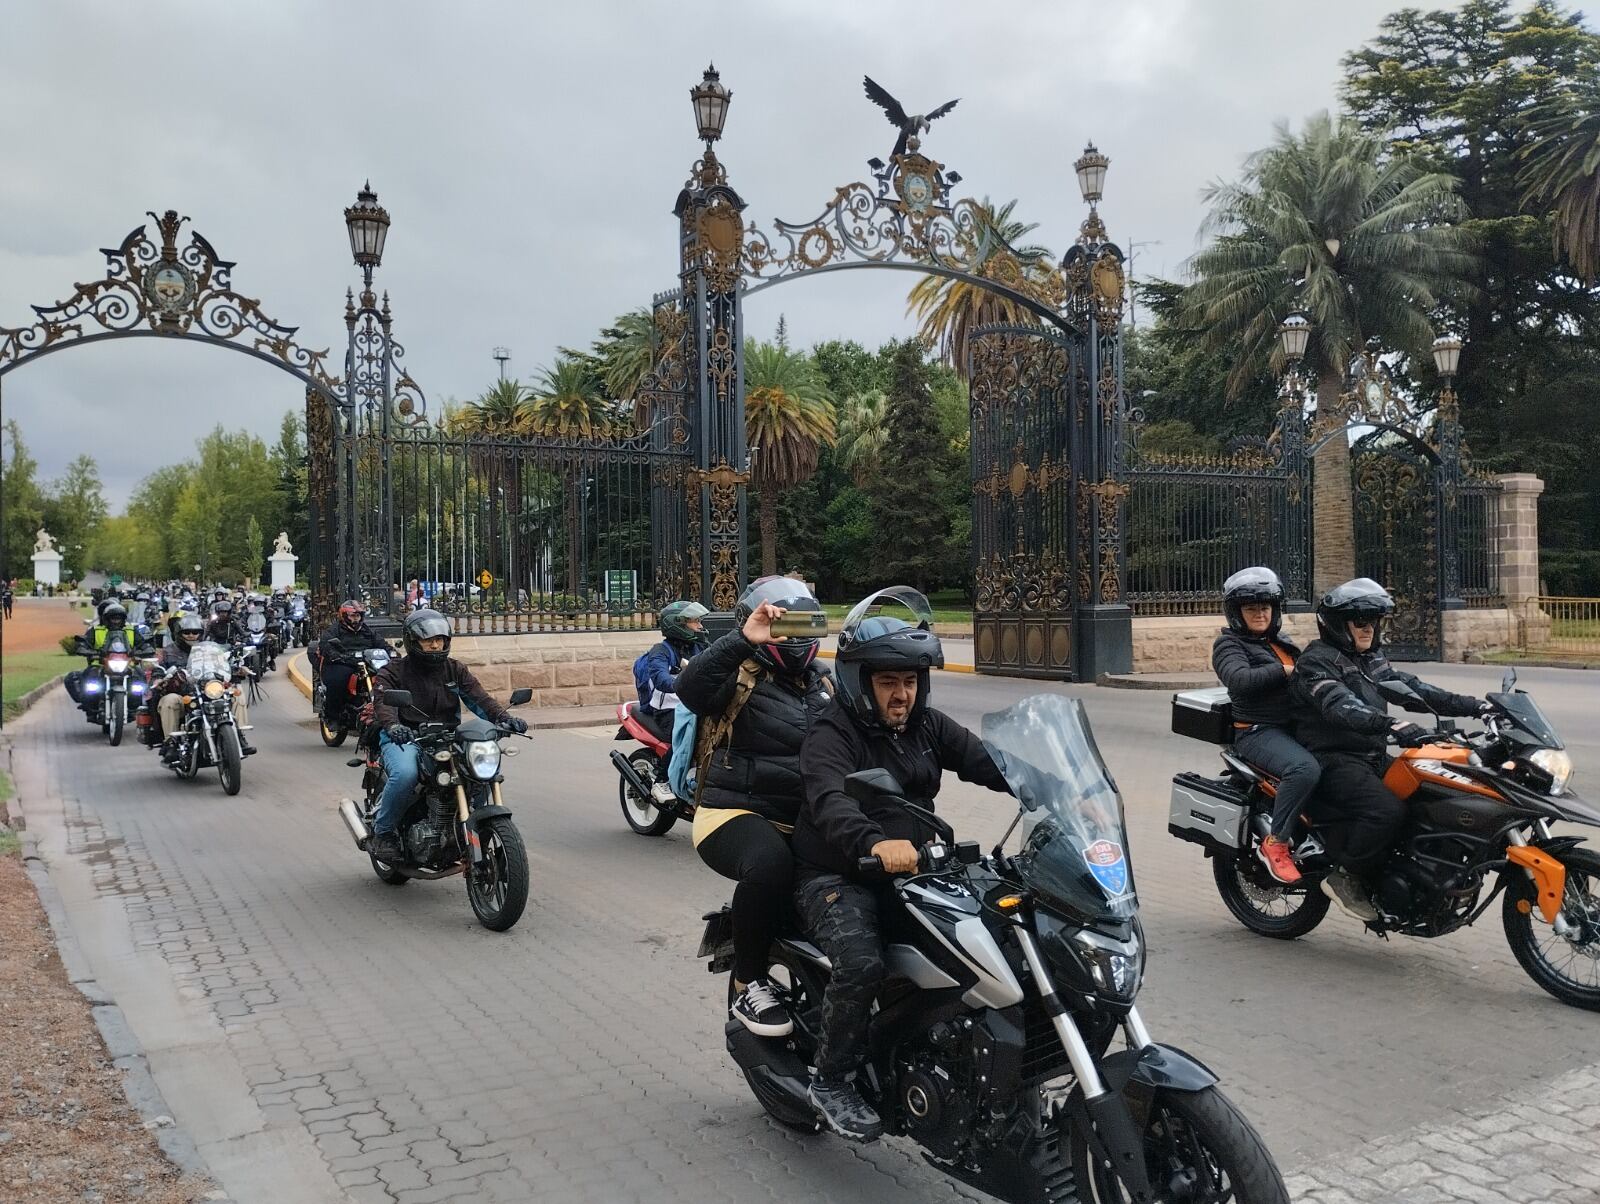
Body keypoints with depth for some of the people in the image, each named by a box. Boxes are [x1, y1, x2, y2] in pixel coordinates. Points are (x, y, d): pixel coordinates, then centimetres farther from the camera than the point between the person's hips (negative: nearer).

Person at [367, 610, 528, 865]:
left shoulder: (456, 670, 14)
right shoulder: (393, 672, 3)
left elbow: (478, 697, -1)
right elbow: (383, 703, -16)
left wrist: (504, 717, -22)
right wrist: (393, 727, -39)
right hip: (404, 739, -3)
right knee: (405, 774, -36)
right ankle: (382, 832, -11)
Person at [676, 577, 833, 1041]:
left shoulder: (822, 685, 18)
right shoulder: (741, 676, -4)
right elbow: (690, 688, -26)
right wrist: (743, 640, -30)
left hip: (803, 820, 6)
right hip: (736, 814, -6)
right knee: (770, 864, -37)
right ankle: (748, 985, -14)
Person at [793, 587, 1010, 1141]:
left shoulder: (927, 726, 8)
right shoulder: (831, 735, -13)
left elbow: (986, 761, -5)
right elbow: (831, 802, -32)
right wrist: (874, 844, -53)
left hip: (910, 866, 6)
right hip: (837, 874, -6)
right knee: (862, 962, -30)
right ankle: (830, 1081, -7)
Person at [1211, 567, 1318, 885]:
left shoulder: (1279, 642, 24)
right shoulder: (1229, 644, -1)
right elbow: (1240, 680, -20)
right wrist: (1286, 670, -18)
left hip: (1293, 727, 8)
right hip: (1258, 731, -8)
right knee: (1305, 768, -33)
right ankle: (1275, 843, -22)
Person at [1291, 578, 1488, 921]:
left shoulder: (1371, 661, 19)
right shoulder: (1316, 661, -10)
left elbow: (1412, 688, 17)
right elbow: (1340, 707, -27)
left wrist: (1474, 706, 6)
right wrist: (1391, 725, -43)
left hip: (1374, 757, 9)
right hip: (1334, 760, -9)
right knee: (1388, 810, -30)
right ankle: (1346, 878, -14)